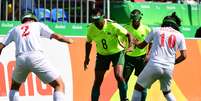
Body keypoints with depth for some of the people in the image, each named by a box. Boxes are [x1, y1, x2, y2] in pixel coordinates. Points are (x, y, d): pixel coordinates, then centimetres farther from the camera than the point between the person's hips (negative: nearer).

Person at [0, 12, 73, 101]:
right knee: (59, 85, 1)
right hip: (36, 57, -3)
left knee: (15, 86, 30)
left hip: (20, 59, 3)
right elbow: (56, 36, 13)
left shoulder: (14, 30, 29)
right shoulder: (38, 25, 24)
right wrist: (69, 41, 29)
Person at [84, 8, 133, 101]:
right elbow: (88, 43, 7)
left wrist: (130, 46, -31)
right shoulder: (91, 28, -13)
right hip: (102, 54, 3)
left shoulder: (112, 26, -24)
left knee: (118, 76, -20)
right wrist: (87, 58, 4)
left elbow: (128, 35, -15)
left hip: (117, 52, -3)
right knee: (97, 81, 0)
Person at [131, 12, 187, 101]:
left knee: (138, 87, 10)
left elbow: (142, 46, 19)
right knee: (167, 92, 23)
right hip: (169, 68, 3)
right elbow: (183, 56, 6)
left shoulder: (156, 30, 11)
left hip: (154, 64, -3)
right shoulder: (180, 35, 13)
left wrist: (135, 43, 41)